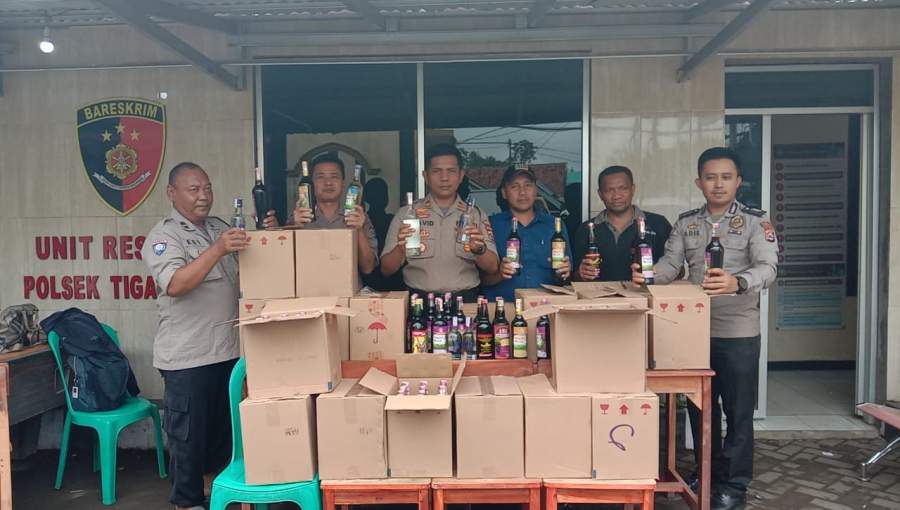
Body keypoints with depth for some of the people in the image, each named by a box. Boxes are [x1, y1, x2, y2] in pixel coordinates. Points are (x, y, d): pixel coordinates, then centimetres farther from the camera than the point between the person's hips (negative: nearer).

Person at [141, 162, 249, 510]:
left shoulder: (220, 228, 12)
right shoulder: (163, 236, -9)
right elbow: (175, 285, -25)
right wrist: (218, 250, -34)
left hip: (229, 350, 7)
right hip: (187, 356, -7)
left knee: (225, 426, 20)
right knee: (188, 432, 4)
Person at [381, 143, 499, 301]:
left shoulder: (476, 215, 9)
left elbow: (493, 267, 3)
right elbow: (386, 269, 3)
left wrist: (479, 248, -18)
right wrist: (400, 249, -17)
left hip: (466, 301, 1)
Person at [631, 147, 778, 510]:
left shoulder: (755, 221, -4)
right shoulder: (686, 223, 8)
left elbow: (767, 268, -18)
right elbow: (670, 265, 0)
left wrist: (737, 283, -39)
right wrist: (647, 275, -23)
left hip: (738, 331, -4)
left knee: (738, 411, 5)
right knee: (700, 407, 14)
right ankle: (708, 475, 32)